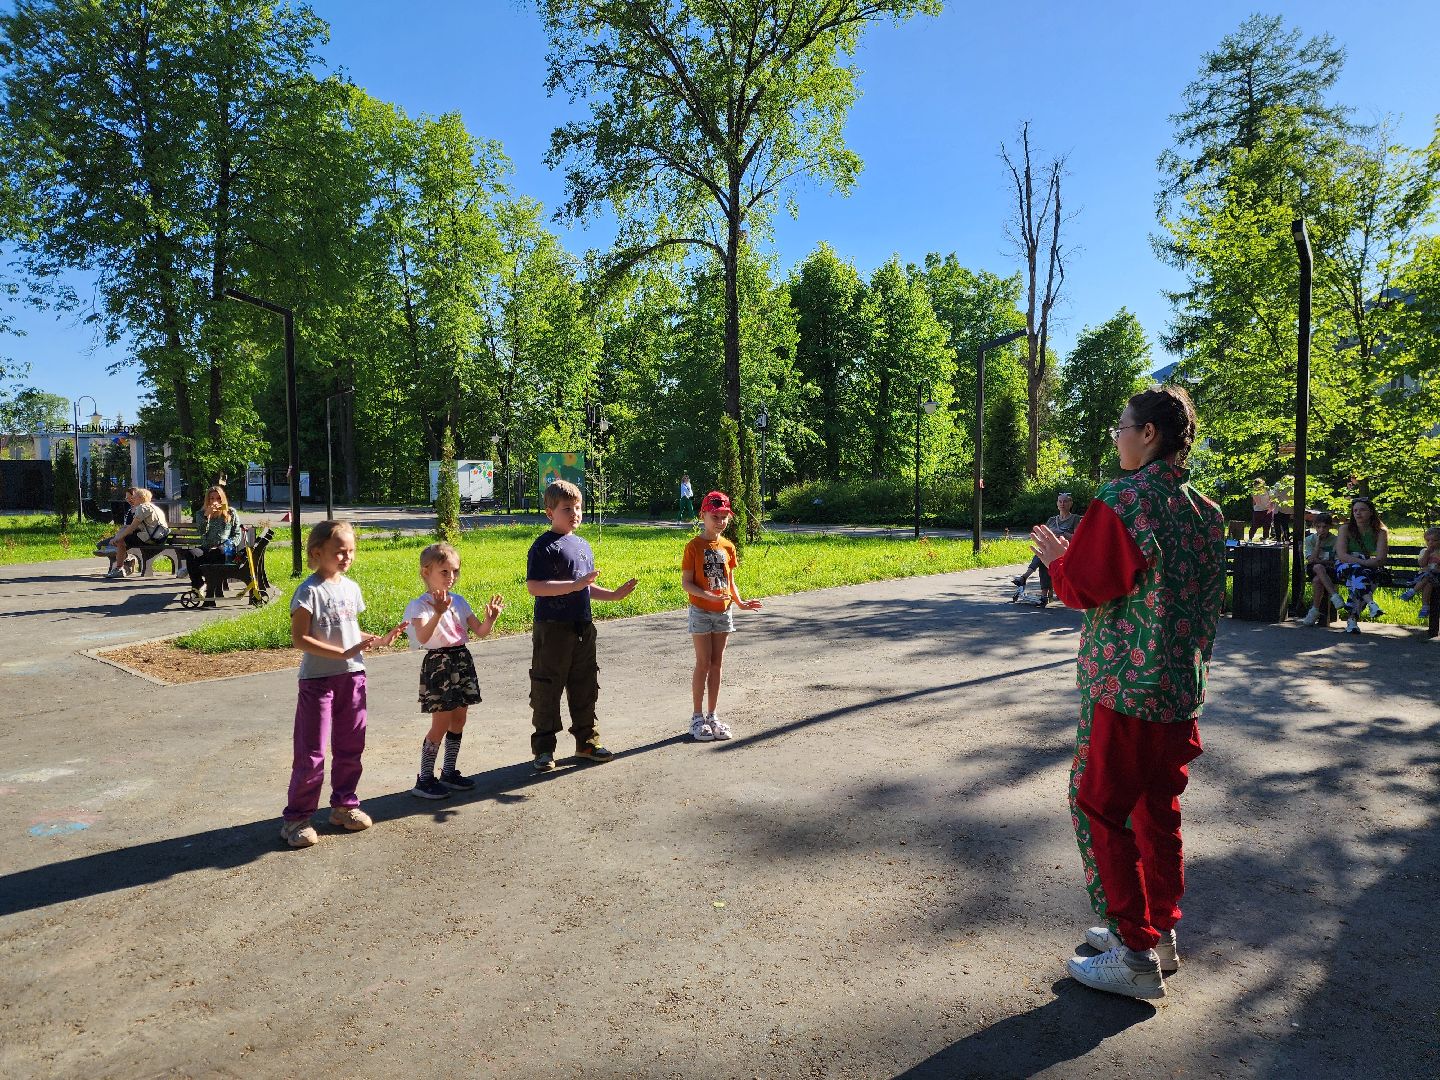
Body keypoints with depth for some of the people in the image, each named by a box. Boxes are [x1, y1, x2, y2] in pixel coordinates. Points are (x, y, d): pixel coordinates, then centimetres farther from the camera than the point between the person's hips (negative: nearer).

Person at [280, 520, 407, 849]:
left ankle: (344, 804, 29)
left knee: (350, 747, 14)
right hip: (318, 679, -6)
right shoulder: (309, 591, -13)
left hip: (352, 676, 7)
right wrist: (344, 653, -24)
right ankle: (296, 817, 11)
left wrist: (379, 640, 1)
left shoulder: (351, 587, 8)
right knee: (311, 753, -1)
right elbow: (299, 639, -17)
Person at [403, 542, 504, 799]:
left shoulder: (458, 601, 11)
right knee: (441, 724, -5)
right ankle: (424, 780, 7)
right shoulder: (421, 605, -10)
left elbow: (480, 632, 9)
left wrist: (490, 619, -12)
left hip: (462, 661, 7)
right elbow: (422, 637, -28)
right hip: (438, 663, -7)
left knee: (458, 721, 11)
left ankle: (449, 772, 25)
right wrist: (438, 614, -43)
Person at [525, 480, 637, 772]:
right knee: (547, 691, 3)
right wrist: (575, 585, -26)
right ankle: (544, 748, 14)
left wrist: (613, 594, 9)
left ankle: (587, 741, 27)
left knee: (585, 687, 14)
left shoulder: (583, 546, 14)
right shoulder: (544, 546, -11)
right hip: (552, 629, -7)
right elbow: (533, 587, -21)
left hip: (582, 627, 7)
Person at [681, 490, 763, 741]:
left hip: (723, 611, 5)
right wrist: (708, 595, -26)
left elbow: (730, 581, 10)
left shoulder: (728, 547, 5)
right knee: (703, 663, -2)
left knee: (716, 664, 9)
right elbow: (686, 583, -11)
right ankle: (697, 717, 8)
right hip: (701, 611, -4)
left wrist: (739, 601, -7)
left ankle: (712, 716, 18)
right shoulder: (694, 547, -9)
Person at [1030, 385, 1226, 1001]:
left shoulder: (1121, 500, -17)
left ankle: (1135, 957, 9)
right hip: (1182, 689, 8)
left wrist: (1056, 558, 3)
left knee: (1098, 809, 3)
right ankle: (1160, 932, 30)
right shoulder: (1204, 510, 8)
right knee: (1158, 809, 18)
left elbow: (1083, 588, -14)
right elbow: (1207, 596, 16)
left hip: (1124, 688, -8)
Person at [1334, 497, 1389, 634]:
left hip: (1371, 569, 0)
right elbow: (1341, 555, -11)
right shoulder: (1345, 528, 2)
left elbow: (1380, 560, -8)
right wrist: (1362, 562, -25)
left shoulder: (1380, 532, 3)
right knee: (1357, 570, -37)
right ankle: (1371, 603, -54)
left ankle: (1352, 619, -36)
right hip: (1345, 567, 0)